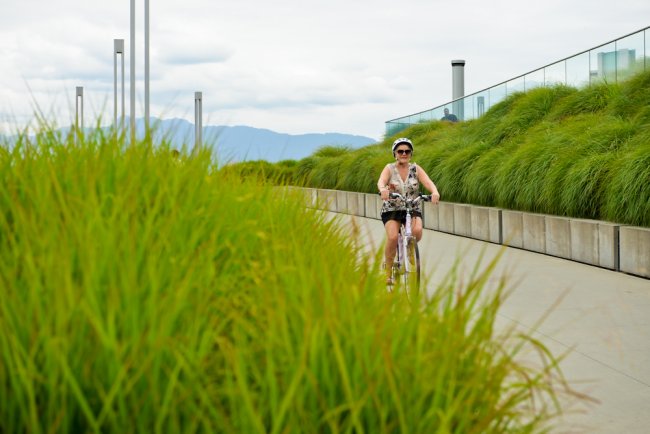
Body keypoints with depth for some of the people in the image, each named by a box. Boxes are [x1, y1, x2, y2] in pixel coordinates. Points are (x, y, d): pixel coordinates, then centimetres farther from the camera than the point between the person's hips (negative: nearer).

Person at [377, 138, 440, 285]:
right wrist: (383, 189, -48)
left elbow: (428, 182, -15)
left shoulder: (416, 169, 1)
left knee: (417, 230, -29)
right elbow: (381, 181, -23)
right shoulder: (390, 169, -3)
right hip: (391, 209, -1)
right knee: (393, 237, -25)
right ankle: (388, 271, -7)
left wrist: (435, 192, -39)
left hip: (413, 209, 1)